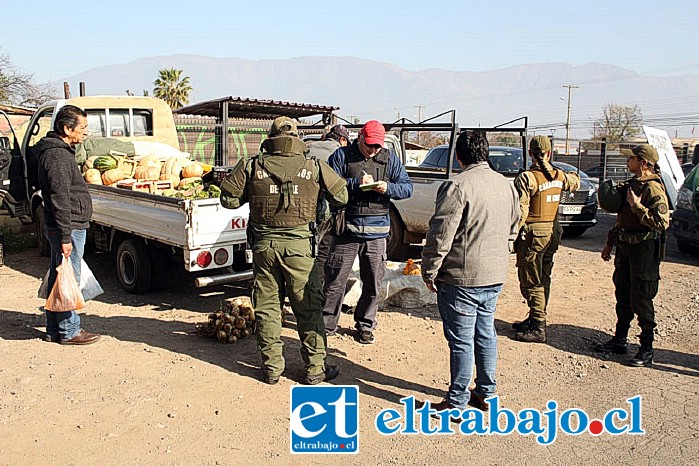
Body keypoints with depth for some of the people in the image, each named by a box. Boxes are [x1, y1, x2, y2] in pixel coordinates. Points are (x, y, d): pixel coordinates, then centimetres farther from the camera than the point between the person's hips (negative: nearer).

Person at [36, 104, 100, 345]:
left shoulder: (58, 151, 16)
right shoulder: (57, 156, -17)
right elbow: (60, 200, -22)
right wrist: (65, 237, -22)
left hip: (64, 227, 11)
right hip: (67, 228, -11)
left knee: (58, 278, 15)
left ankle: (54, 330, 25)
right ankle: (69, 331, 8)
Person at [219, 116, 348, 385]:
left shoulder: (252, 165, 0)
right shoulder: (314, 167, -1)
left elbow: (229, 199, 2)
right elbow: (341, 196, 8)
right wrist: (319, 199, 27)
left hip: (263, 244, 2)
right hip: (299, 245, -1)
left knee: (267, 307, 12)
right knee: (308, 308, 8)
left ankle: (272, 368, 21)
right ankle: (315, 369, 16)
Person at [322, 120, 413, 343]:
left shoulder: (390, 159, 10)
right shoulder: (341, 156, 1)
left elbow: (408, 188, 7)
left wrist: (388, 188, -13)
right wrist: (356, 183, -20)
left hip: (376, 232, 3)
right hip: (346, 229, -2)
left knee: (373, 283, 9)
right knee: (335, 280, 4)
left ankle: (365, 325, 26)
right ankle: (327, 323, 20)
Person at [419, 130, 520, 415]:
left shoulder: (458, 186, -17)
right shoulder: (506, 185, 8)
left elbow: (440, 236, -19)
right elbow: (513, 230, 19)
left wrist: (429, 272, -8)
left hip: (462, 277, -8)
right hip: (496, 276, 8)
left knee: (461, 340, 2)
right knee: (486, 333, 18)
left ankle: (457, 402, 13)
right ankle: (486, 392, 30)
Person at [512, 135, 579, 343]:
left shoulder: (526, 178, -15)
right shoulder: (559, 176, 5)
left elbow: (521, 211, -20)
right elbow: (575, 182, 28)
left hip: (532, 233, -7)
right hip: (553, 231, 7)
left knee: (531, 281, -1)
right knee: (543, 279, 17)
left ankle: (538, 329, 1)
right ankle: (536, 318, 29)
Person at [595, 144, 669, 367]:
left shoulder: (653, 188, -15)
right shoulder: (631, 184, 13)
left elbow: (661, 222, -26)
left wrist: (637, 205, -24)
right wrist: (610, 242, 22)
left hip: (644, 250, -9)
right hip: (625, 248, 9)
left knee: (641, 300, -2)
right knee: (622, 296, 15)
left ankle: (647, 350, 9)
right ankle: (619, 340, 28)